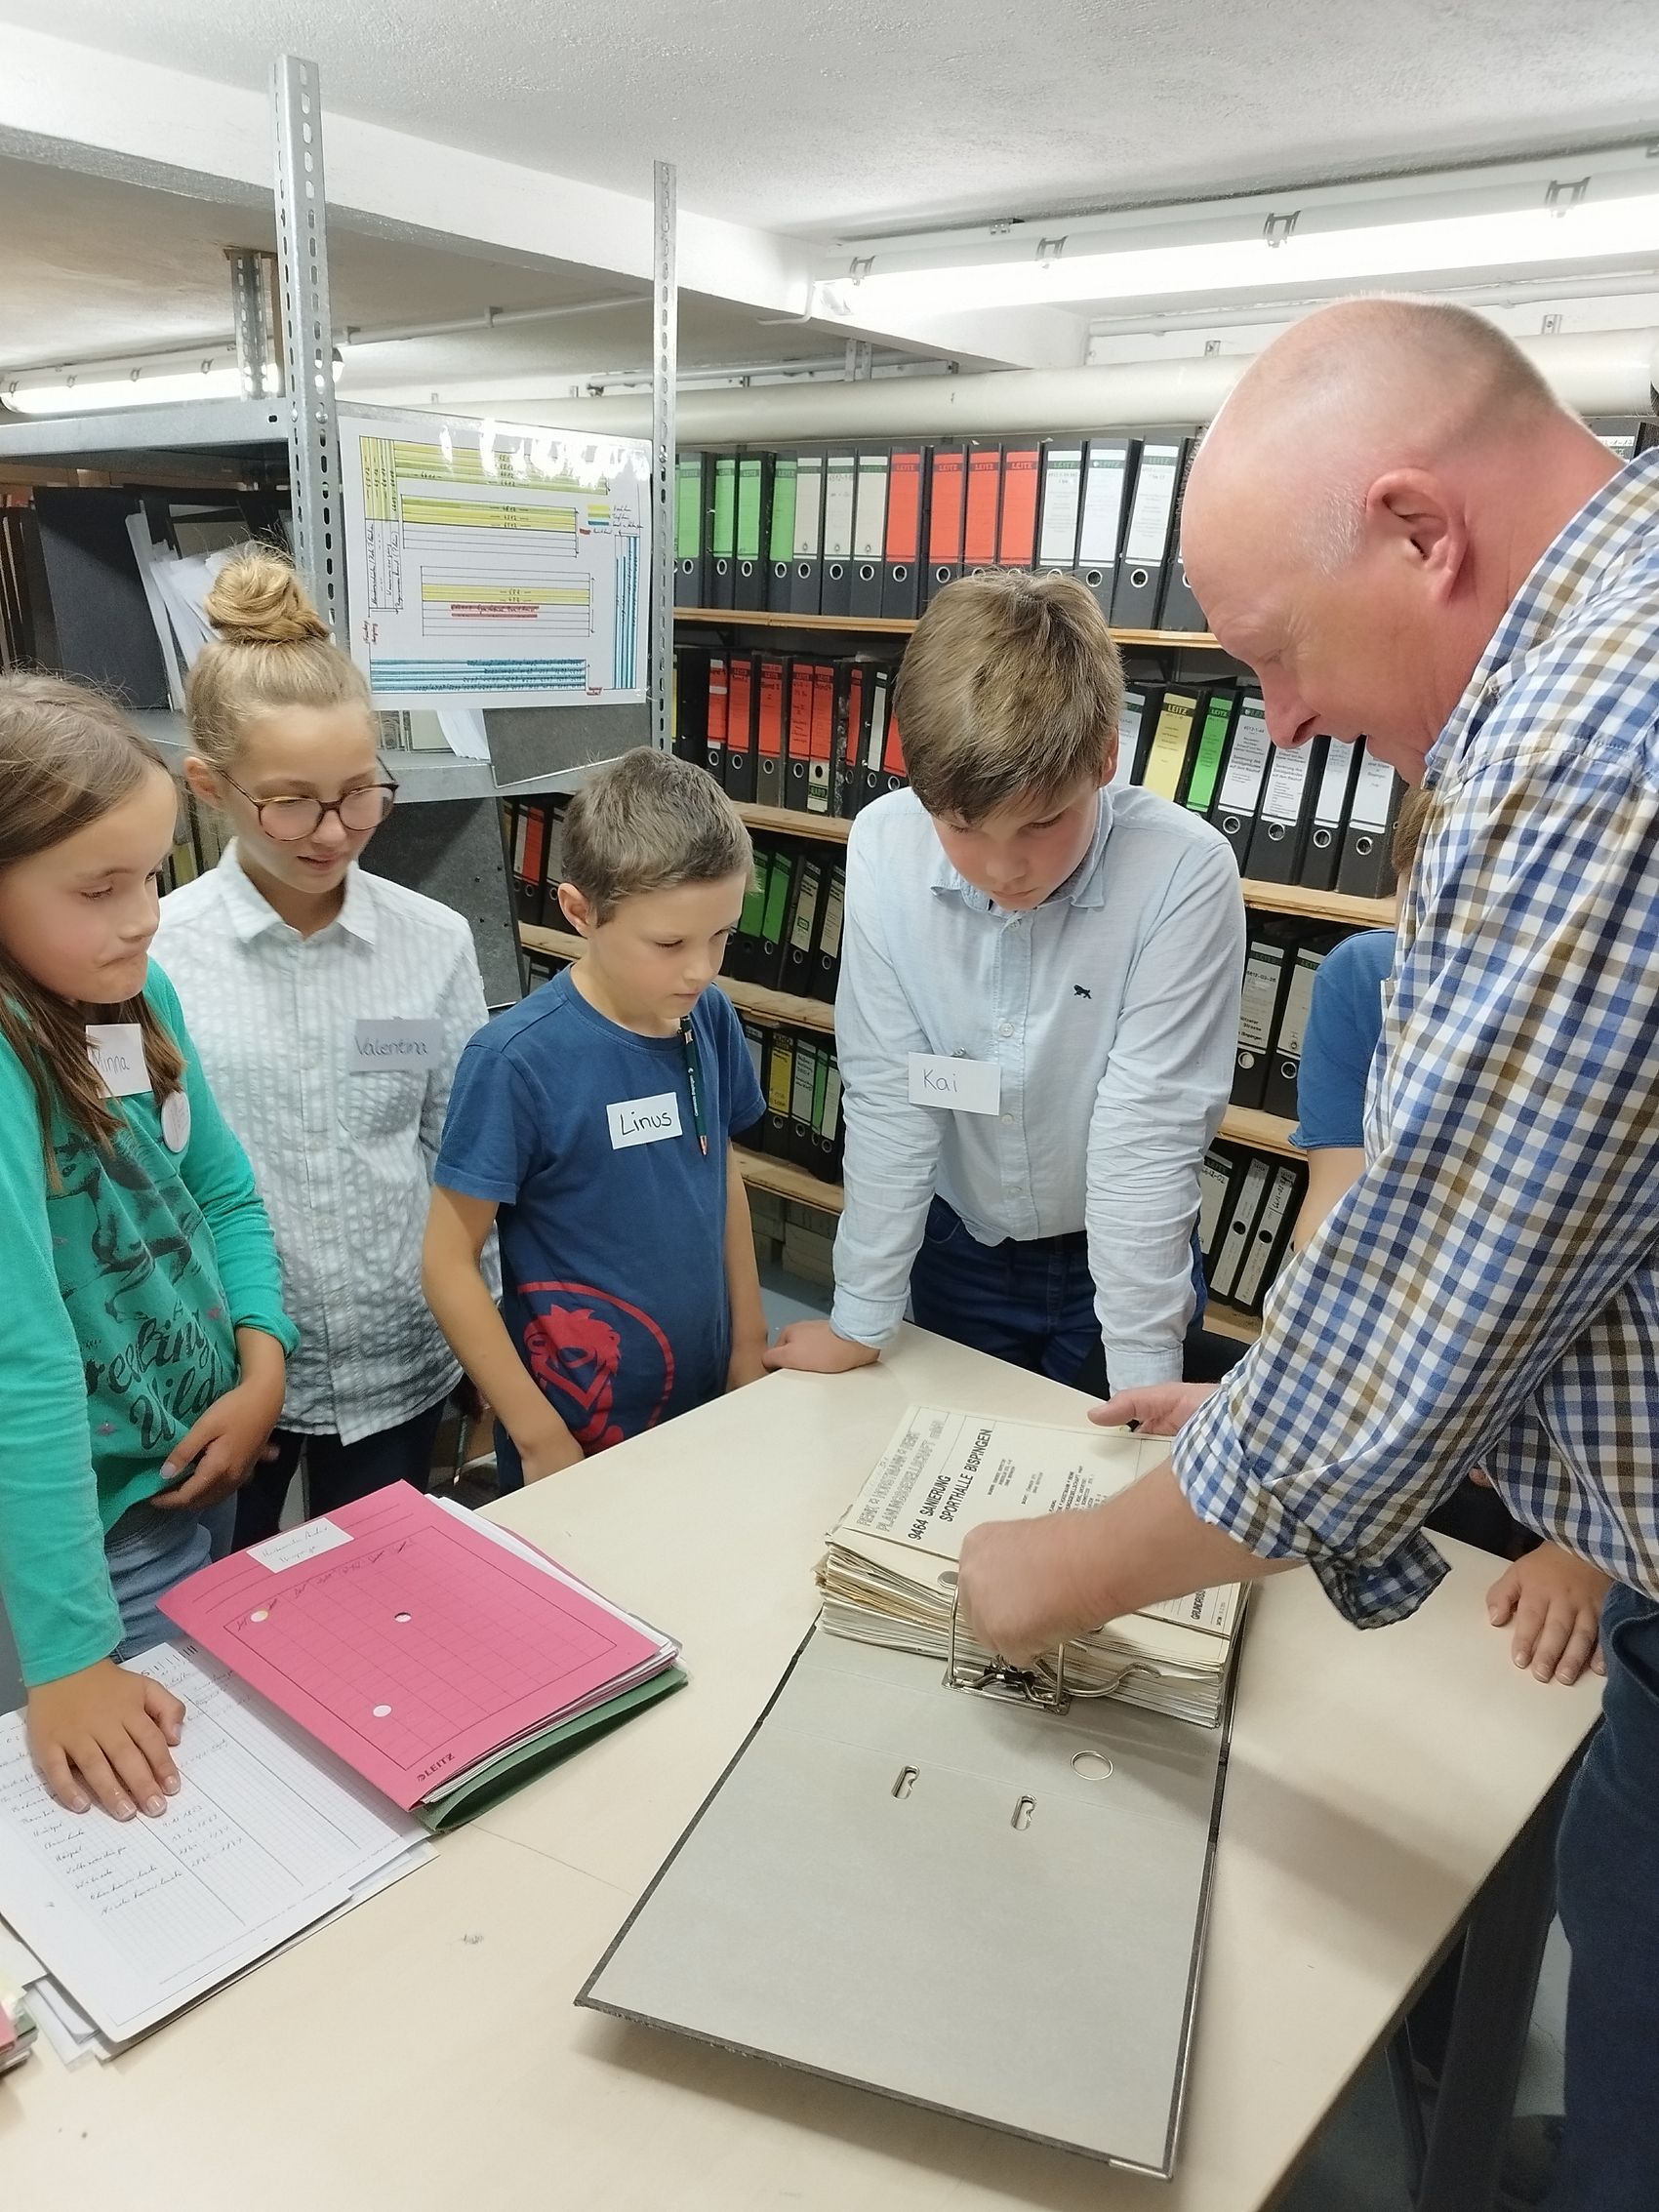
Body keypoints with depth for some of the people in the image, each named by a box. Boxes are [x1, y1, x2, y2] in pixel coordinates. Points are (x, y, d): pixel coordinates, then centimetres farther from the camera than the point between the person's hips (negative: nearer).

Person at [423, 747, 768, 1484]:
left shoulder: (711, 1020, -7)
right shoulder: (518, 1061, -21)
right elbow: (449, 1264, -14)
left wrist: (750, 1338, 9)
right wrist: (540, 1437, -13)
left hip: (705, 1402, 5)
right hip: (579, 1429, -5)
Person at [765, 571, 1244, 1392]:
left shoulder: (1185, 872, -28)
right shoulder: (883, 846, -21)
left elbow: (1148, 1128, -24)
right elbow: (887, 1096, -15)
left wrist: (1145, 1383, -22)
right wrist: (860, 1319, -11)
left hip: (1120, 1254, -2)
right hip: (956, 1242, 2)